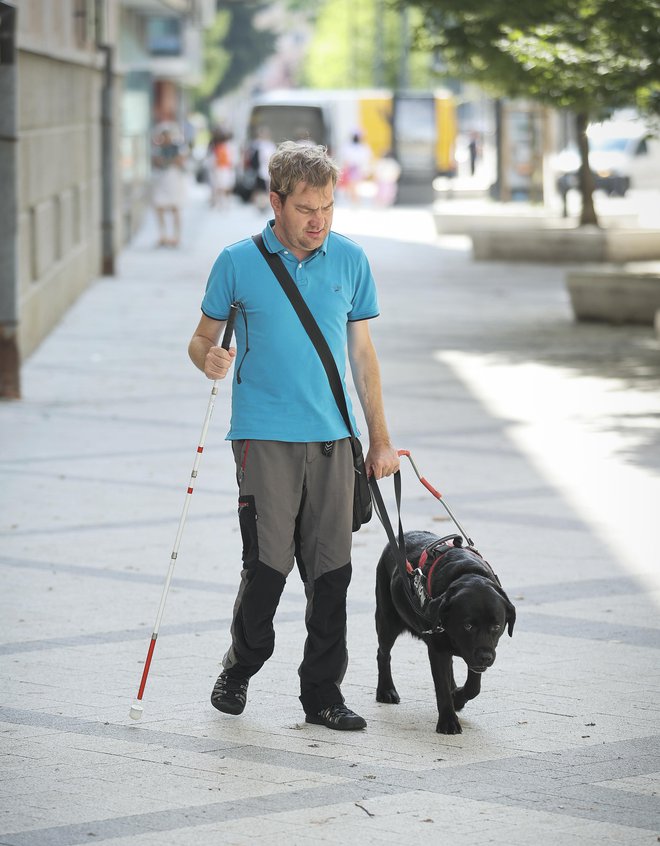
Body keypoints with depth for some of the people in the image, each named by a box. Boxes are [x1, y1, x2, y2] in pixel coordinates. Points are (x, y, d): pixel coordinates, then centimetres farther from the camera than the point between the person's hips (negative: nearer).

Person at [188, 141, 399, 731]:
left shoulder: (350, 260, 8)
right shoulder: (239, 262, 0)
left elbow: (362, 352, 14)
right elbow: (203, 338, 7)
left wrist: (380, 438, 13)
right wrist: (209, 358, -18)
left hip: (332, 438, 3)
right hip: (264, 435, -3)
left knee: (331, 570, 1)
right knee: (268, 563, -7)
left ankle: (323, 693, 11)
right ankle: (239, 671, 16)